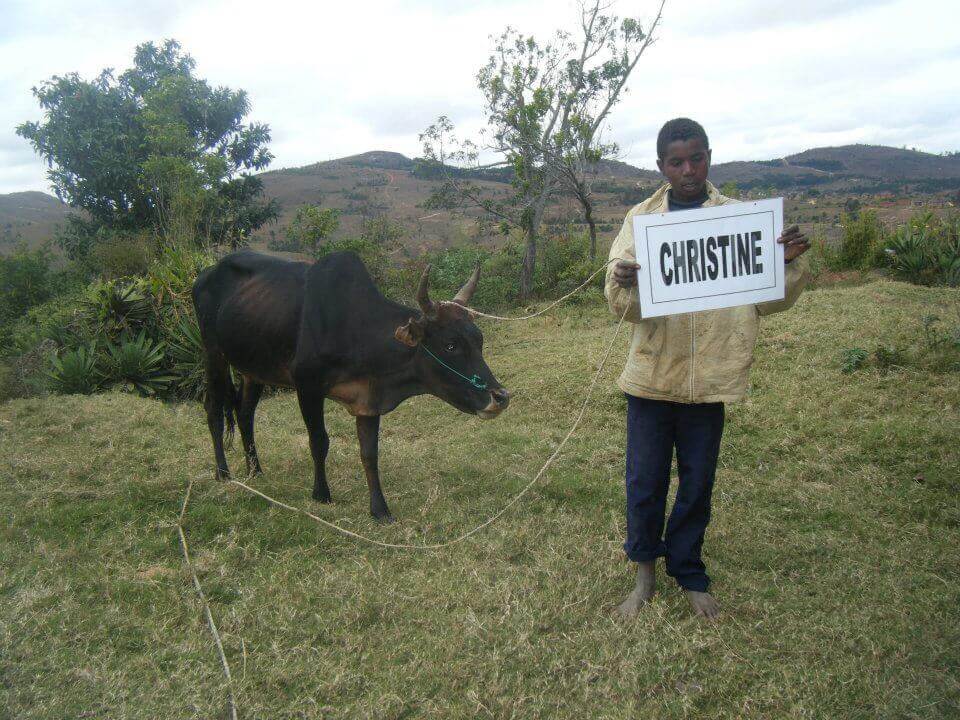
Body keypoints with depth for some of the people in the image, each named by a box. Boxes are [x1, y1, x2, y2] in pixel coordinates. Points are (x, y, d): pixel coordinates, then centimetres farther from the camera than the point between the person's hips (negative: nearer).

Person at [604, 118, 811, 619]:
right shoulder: (641, 219, 2)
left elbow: (770, 300, 4)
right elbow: (621, 305, -5)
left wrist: (787, 263, -15)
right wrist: (624, 285, -27)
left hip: (711, 378, 1)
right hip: (652, 374, 0)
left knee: (697, 484, 13)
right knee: (645, 482, 8)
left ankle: (689, 575, 33)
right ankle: (645, 572, 30)